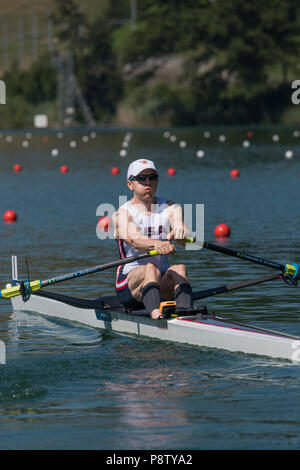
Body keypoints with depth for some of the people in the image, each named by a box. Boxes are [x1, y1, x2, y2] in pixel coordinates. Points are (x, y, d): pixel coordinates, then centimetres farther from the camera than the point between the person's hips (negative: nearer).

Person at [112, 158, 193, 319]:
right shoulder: (122, 214, -2)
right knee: (151, 268, -34)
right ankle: (156, 314, -63)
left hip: (165, 284, 3)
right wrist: (157, 244, -47)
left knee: (179, 269, -28)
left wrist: (179, 233, -39)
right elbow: (134, 239, -25)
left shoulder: (170, 208, 9)